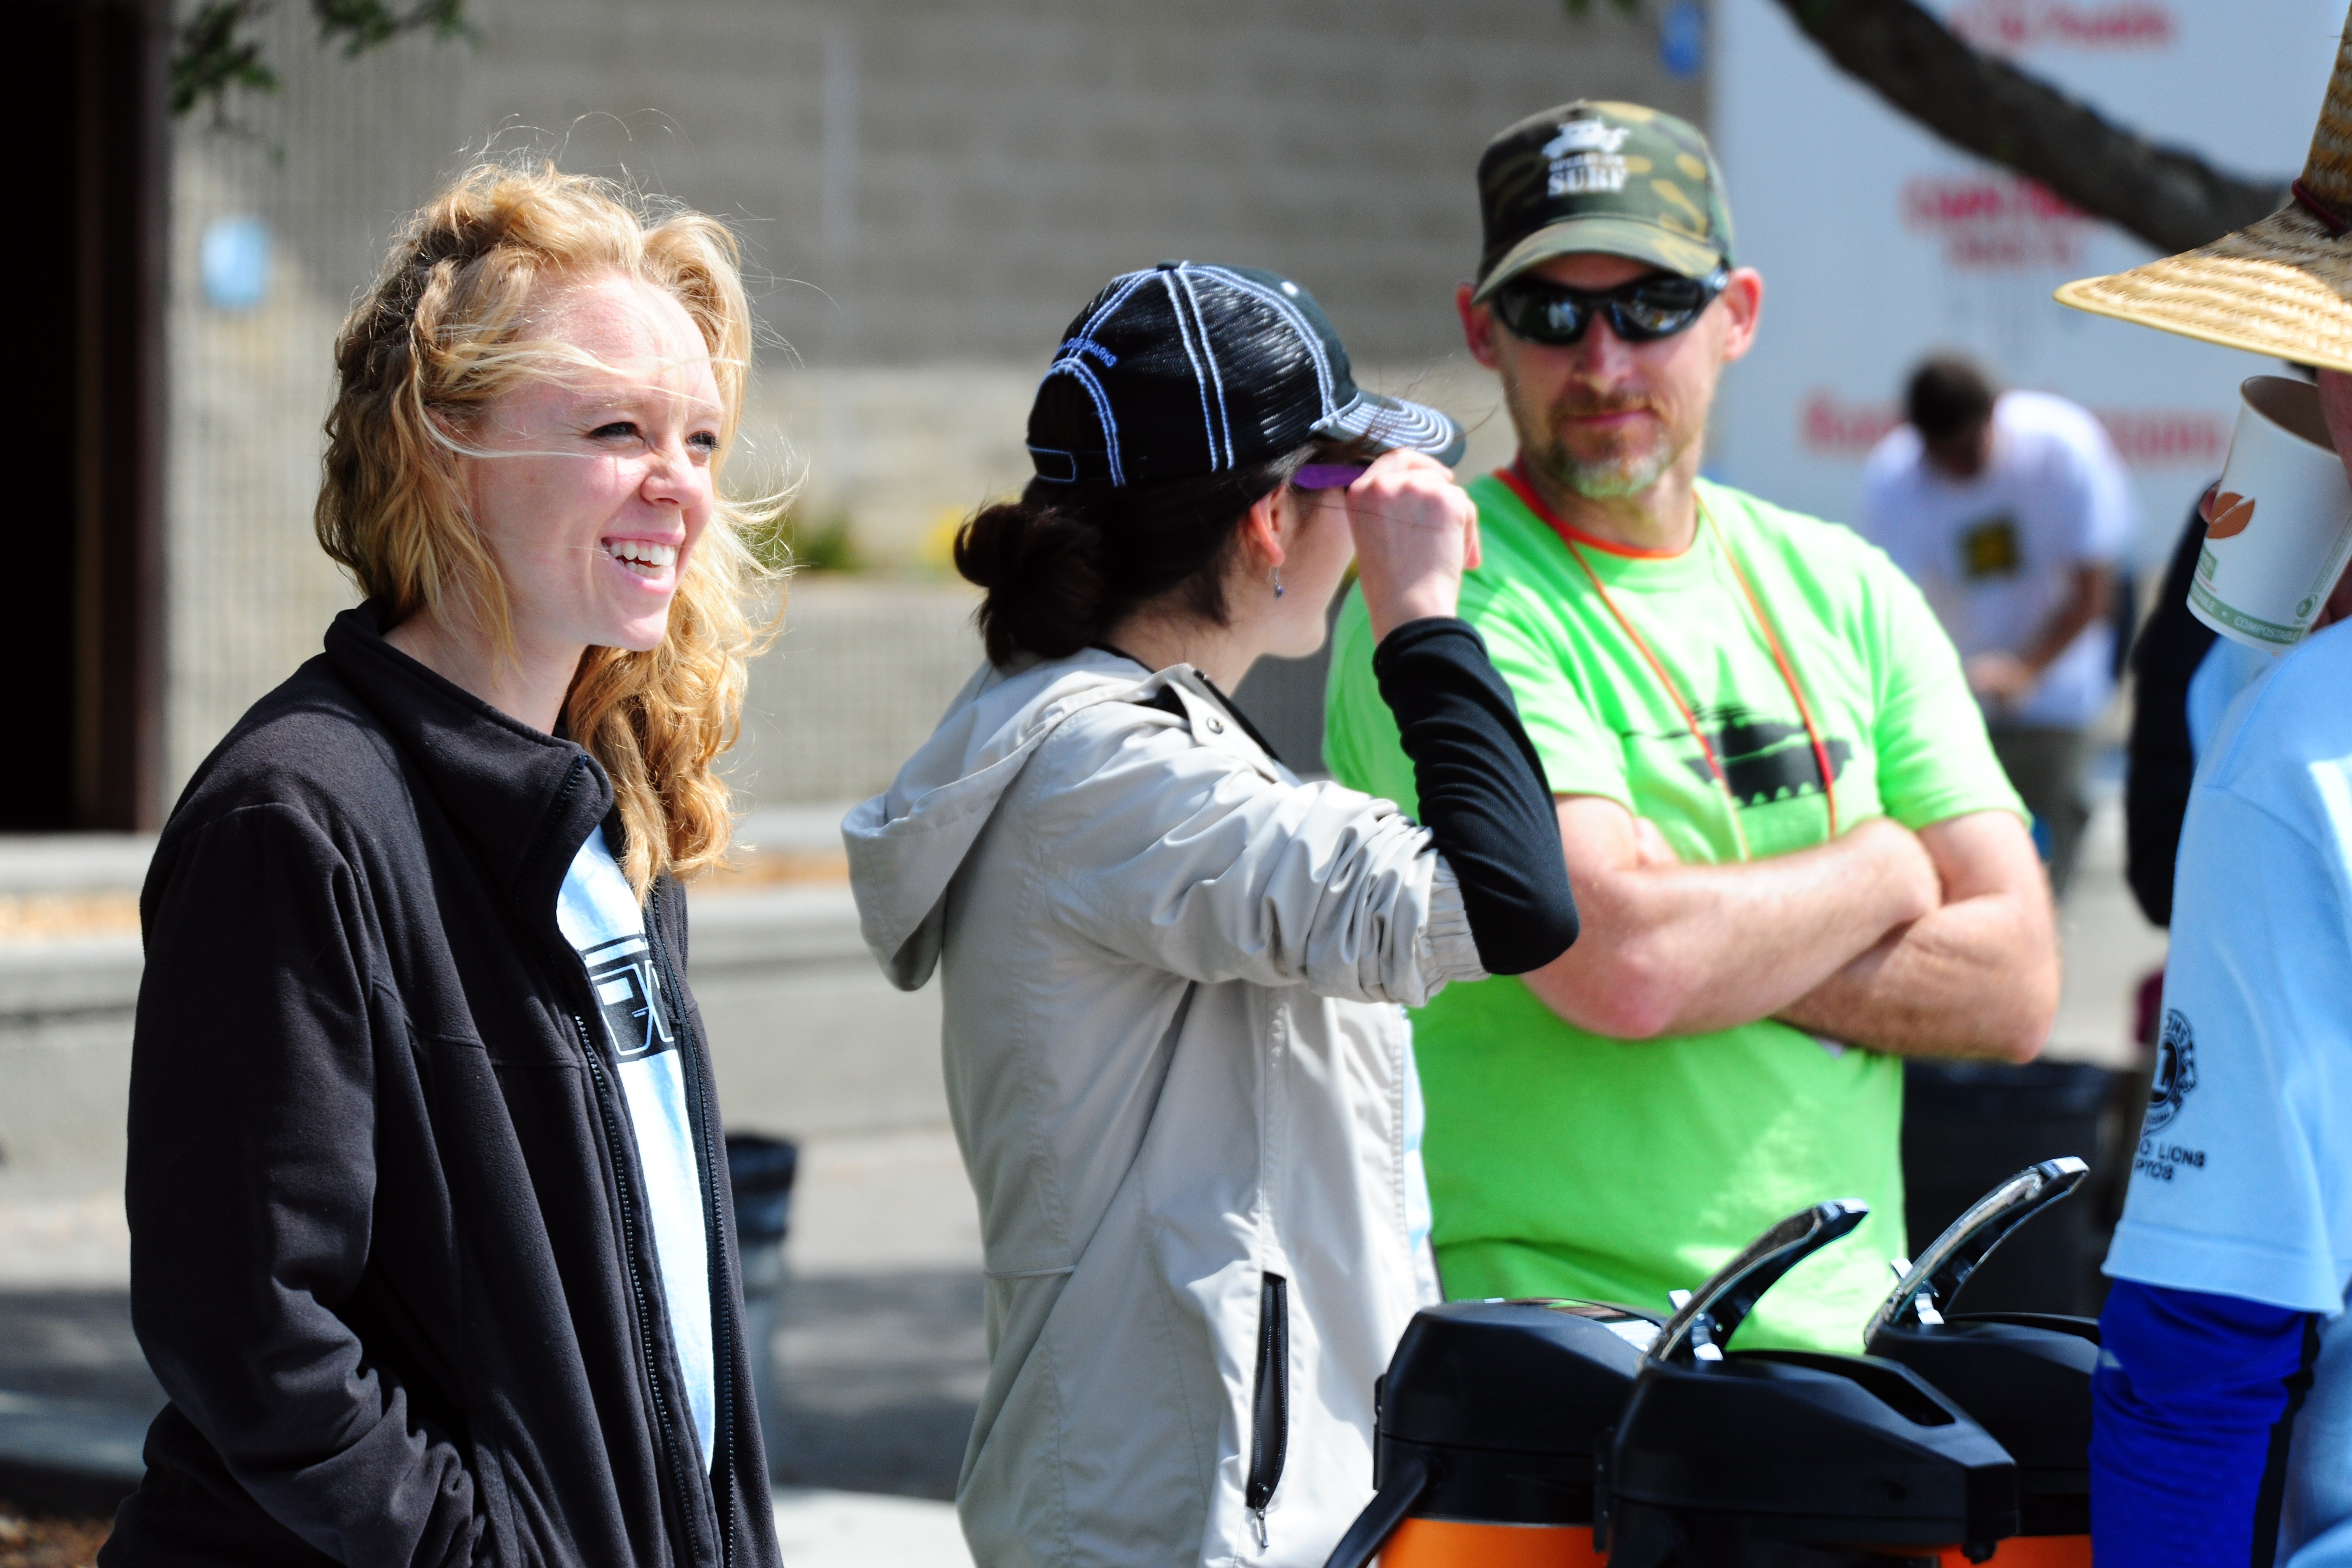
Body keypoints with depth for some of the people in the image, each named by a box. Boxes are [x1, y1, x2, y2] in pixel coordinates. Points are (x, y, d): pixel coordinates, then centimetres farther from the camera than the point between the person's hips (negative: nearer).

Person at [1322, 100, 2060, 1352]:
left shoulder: (1846, 591, 12)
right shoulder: (1448, 605, -6)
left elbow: (2013, 987, 5)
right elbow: (1624, 968, -19)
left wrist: (1718, 942, -9)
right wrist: (1885, 869, -2)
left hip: (1847, 1338, 5)